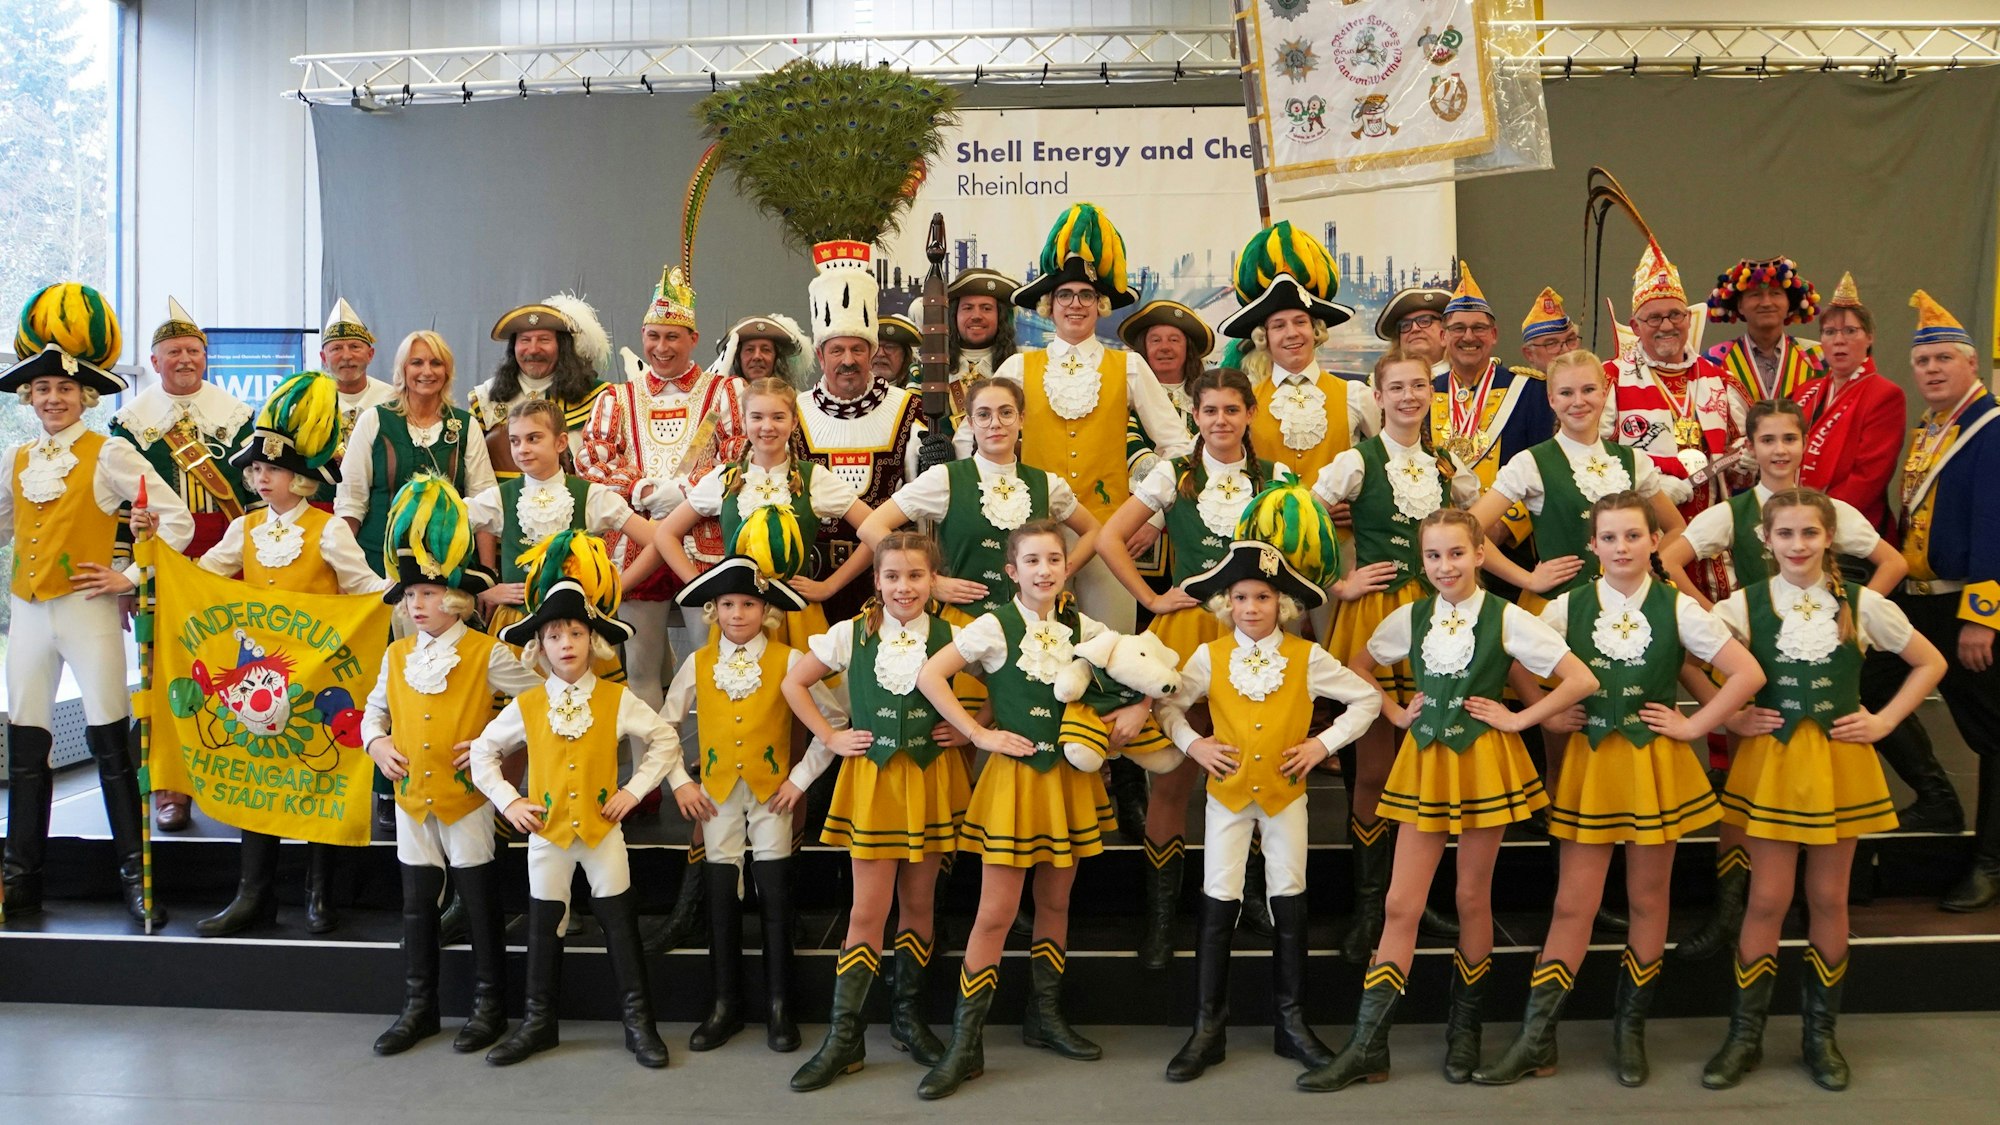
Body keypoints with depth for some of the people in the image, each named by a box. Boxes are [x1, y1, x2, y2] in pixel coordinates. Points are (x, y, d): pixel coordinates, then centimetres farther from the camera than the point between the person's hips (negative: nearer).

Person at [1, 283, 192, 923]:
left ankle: (135, 877, 5)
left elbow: (176, 520, -8)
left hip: (87, 610, -5)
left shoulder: (109, 455, -5)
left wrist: (131, 576, -9)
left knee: (108, 741, -2)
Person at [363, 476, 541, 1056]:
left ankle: (489, 1006, 18)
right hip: (411, 797, 5)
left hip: (467, 797, -5)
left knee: (480, 903, 5)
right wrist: (377, 742, 0)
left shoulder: (487, 654, -10)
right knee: (417, 905, 13)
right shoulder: (397, 655, 5)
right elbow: (376, 707, 19)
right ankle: (418, 1007, 25)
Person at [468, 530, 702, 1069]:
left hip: (603, 828, -1)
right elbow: (483, 751, 8)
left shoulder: (617, 700, -5)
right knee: (544, 926, 10)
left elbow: (664, 739, 1)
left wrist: (634, 789, -6)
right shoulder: (526, 706, -2)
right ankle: (538, 1021, 23)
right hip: (546, 830, 1)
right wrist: (507, 801, -1)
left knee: (620, 922, 4)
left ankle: (638, 1021, 13)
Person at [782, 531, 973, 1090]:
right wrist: (831, 738, -1)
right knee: (868, 910, -1)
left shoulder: (952, 638, -3)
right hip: (872, 779, -1)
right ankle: (844, 1036, 8)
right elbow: (794, 682, 5)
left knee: (917, 903, 11)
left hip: (932, 780, 1)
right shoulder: (851, 634, -4)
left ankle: (908, 1015, 27)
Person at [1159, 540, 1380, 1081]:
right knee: (1219, 906, -1)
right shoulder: (1209, 657, -3)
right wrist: (1192, 745, -7)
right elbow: (1168, 705, 8)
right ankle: (1208, 1028, 8)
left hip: (1285, 793, 0)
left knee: (1289, 903, 5)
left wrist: (1324, 743, -6)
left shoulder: (1308, 658, -4)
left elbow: (1368, 699, 3)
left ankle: (1291, 1023, 17)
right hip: (1227, 792, 0)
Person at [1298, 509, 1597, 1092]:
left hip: (1485, 763, -3)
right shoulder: (1410, 618, 3)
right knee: (1401, 903, 0)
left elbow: (1582, 680, -10)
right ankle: (1367, 1047, 3)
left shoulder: (1506, 618, -7)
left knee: (1472, 897, 8)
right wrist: (1396, 713, 7)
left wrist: (1519, 719, -9)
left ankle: (1465, 1030, 26)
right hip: (1424, 765, 3)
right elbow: (1358, 669, 19)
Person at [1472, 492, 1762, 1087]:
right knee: (1573, 903, 0)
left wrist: (1694, 725, -8)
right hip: (1589, 765, 0)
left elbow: (1748, 674, -6)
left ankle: (1630, 1029, 24)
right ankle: (1535, 1040, 5)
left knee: (1649, 898, 9)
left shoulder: (1677, 608, -4)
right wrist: (1548, 714, -3)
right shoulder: (1568, 607, -1)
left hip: (1656, 765, 0)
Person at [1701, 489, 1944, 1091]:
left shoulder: (1862, 604, -1)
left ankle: (1820, 1031, 23)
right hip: (1772, 762, -1)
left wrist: (1884, 721, 1)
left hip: (1841, 763, 1)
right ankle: (1745, 1034, 12)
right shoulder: (1744, 604, -5)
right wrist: (1731, 718, -7)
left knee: (1829, 899, 9)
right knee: (1768, 900, 1)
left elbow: (1931, 663, 9)